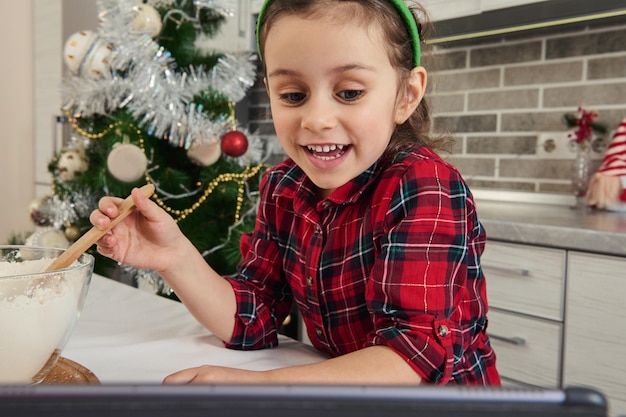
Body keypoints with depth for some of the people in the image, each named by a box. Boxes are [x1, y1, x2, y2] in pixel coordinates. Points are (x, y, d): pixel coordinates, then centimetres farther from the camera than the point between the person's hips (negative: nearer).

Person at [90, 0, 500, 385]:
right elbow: (252, 322, -2)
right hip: (340, 379, 4)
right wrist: (176, 258, -16)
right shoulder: (283, 187, -3)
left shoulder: (426, 189, -19)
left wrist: (262, 383, -33)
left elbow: (420, 353, -26)